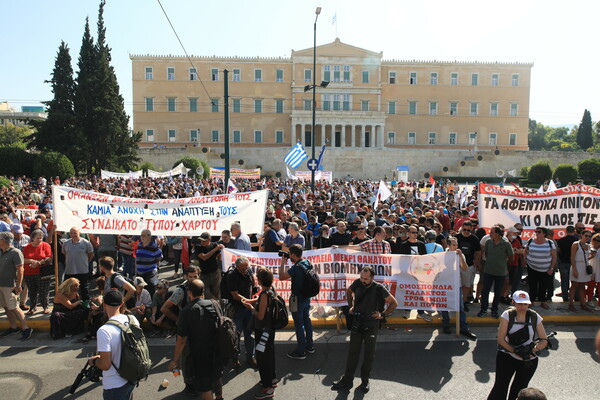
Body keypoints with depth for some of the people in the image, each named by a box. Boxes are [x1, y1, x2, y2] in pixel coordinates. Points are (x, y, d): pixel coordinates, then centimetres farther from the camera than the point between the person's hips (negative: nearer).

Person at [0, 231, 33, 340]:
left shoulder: (15, 252, -12)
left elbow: (20, 270, -14)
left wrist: (18, 286, -16)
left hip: (10, 286, -7)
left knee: (13, 308, -6)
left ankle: (26, 328, 0)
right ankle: (13, 327, 22)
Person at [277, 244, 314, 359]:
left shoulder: (296, 268, -26)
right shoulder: (308, 263, 0)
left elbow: (281, 277, -24)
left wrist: (283, 262, -14)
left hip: (297, 299, -9)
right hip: (307, 297, 9)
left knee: (299, 324, 2)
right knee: (306, 321, 20)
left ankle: (300, 352, 12)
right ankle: (309, 346, 34)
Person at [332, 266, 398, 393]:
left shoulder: (379, 288, -15)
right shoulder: (357, 283, -6)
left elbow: (394, 303, -4)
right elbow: (349, 292, 18)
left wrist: (383, 315, -7)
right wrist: (351, 306, 12)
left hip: (371, 326, -2)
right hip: (356, 324, 3)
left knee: (369, 354, 10)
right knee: (353, 353, 8)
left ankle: (365, 381, 27)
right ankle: (347, 380, 19)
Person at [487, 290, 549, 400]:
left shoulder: (535, 317, -1)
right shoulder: (507, 315, -8)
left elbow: (544, 340, 0)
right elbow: (501, 339, -10)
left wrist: (534, 349, -19)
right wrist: (515, 351, -22)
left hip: (529, 359, 2)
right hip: (507, 357, -2)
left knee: (519, 391, 13)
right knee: (500, 386, -7)